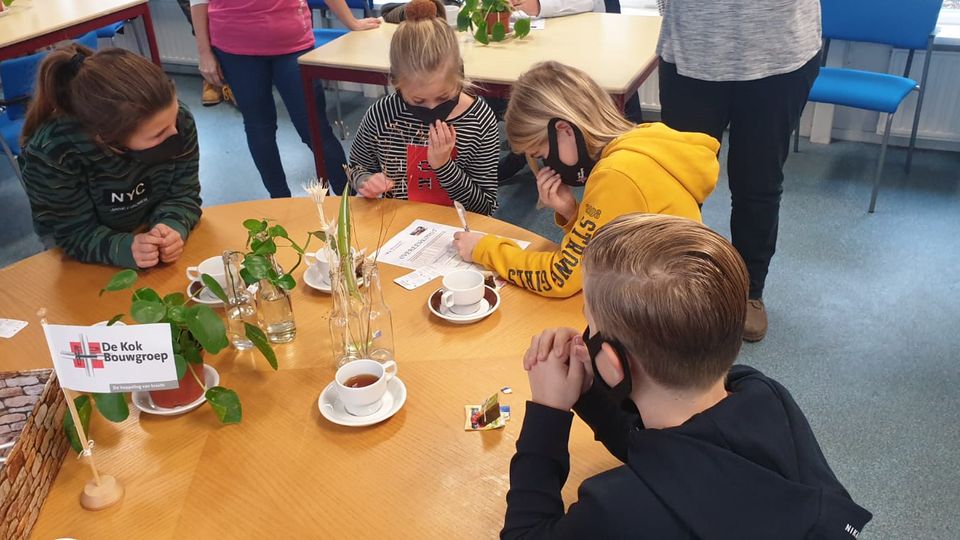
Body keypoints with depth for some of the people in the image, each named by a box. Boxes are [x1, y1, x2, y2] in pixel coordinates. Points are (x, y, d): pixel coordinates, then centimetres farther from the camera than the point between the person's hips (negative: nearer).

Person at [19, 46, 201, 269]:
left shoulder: (180, 120, -26)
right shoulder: (51, 155, -35)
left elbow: (183, 194, -16)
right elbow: (77, 234, -26)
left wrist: (173, 227, -38)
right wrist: (124, 249, -46)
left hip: (152, 225, 2)